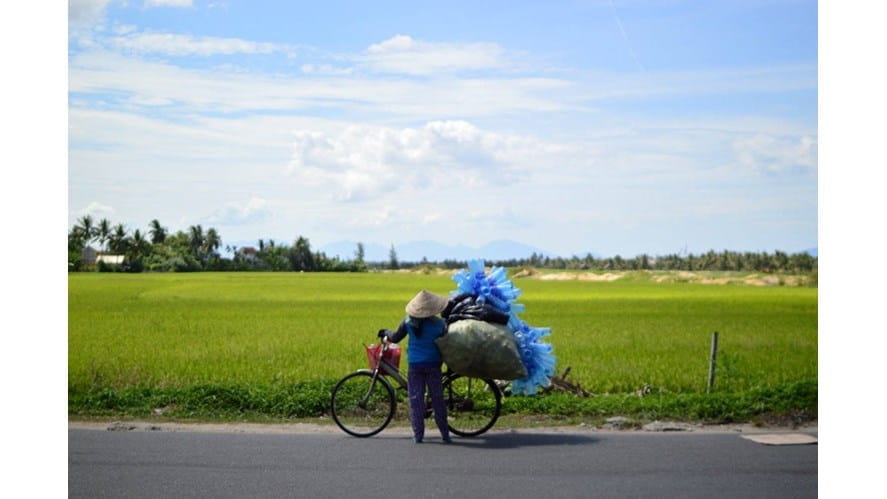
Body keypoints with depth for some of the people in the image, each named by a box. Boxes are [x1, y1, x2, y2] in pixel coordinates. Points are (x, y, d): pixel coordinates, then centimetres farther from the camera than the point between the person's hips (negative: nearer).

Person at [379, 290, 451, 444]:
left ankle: (418, 434, 5)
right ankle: (445, 434, 9)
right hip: (433, 363, -1)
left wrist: (385, 333, 22)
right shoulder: (439, 323, -8)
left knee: (416, 398, 6)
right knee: (437, 398, 6)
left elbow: (395, 338, 3)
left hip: (415, 364, 1)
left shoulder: (408, 321, -5)